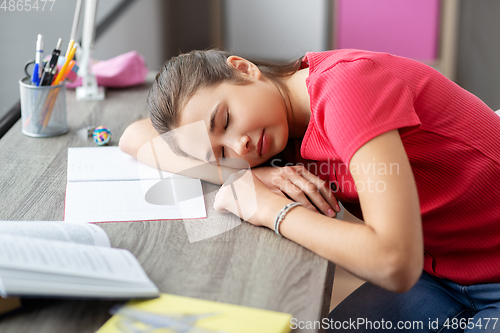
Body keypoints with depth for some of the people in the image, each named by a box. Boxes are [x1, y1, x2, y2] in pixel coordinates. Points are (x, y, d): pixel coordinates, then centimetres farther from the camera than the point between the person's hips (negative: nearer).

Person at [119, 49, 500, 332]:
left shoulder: (347, 82, -26)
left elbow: (393, 263, -34)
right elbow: (134, 138, -1)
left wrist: (269, 208, -23)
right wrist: (255, 175, -15)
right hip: (435, 275, 6)